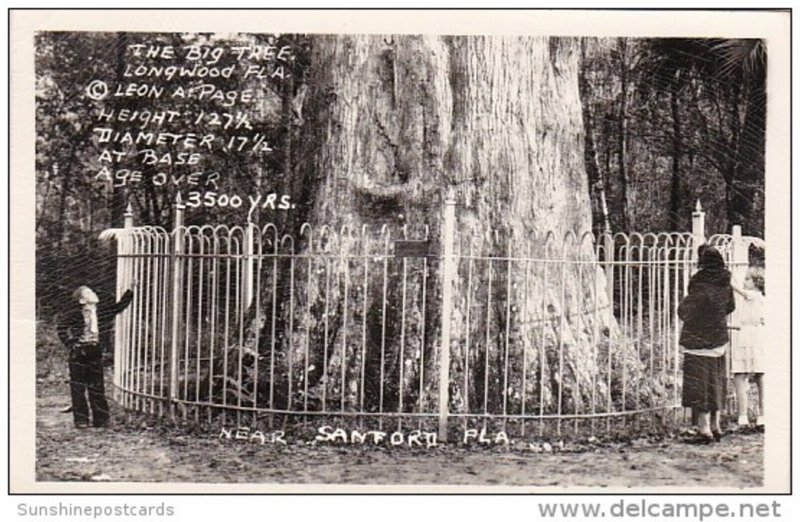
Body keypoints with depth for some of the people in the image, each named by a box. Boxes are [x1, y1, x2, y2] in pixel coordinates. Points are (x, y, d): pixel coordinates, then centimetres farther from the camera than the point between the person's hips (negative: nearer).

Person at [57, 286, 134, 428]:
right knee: (78, 388, 1)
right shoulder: (74, 314, -10)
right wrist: (71, 344, -11)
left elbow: (119, 306, 12)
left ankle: (100, 420, 13)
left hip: (95, 353, 5)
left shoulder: (100, 312, 6)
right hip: (79, 353, -5)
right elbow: (62, 329, -11)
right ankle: (81, 420, 9)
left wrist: (131, 291, 8)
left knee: (97, 387, 8)